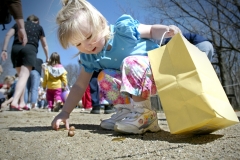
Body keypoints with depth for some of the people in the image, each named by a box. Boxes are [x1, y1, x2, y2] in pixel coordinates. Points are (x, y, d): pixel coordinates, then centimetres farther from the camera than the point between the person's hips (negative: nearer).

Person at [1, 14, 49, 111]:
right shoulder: (39, 27, 24)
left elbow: (8, 35, 10)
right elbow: (44, 45, 26)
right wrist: (47, 58, 36)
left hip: (16, 48, 3)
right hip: (30, 49, -3)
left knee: (21, 75, 13)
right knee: (24, 76, -13)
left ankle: (22, 102, 8)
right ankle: (15, 102, -31)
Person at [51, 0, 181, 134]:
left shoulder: (123, 29, -19)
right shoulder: (89, 58, -5)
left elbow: (151, 30, -7)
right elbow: (80, 86, -2)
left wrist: (167, 31, -29)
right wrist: (65, 112, -8)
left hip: (158, 70, -5)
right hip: (134, 83, 5)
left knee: (131, 62, -33)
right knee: (104, 77, -15)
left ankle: (143, 114, -27)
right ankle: (126, 110, -6)